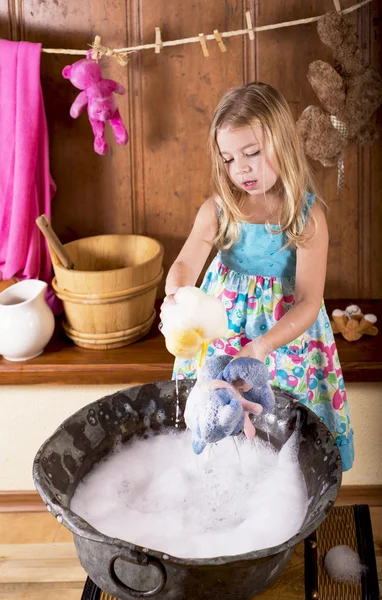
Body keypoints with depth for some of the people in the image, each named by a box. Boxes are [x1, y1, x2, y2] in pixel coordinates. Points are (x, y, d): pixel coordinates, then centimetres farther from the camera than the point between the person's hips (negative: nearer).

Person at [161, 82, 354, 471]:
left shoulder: (308, 215, -16)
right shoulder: (218, 209, -7)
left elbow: (309, 301, -20)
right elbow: (185, 264, -15)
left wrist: (263, 346, -36)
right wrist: (175, 298, -40)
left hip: (286, 331, -2)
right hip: (223, 325, 3)